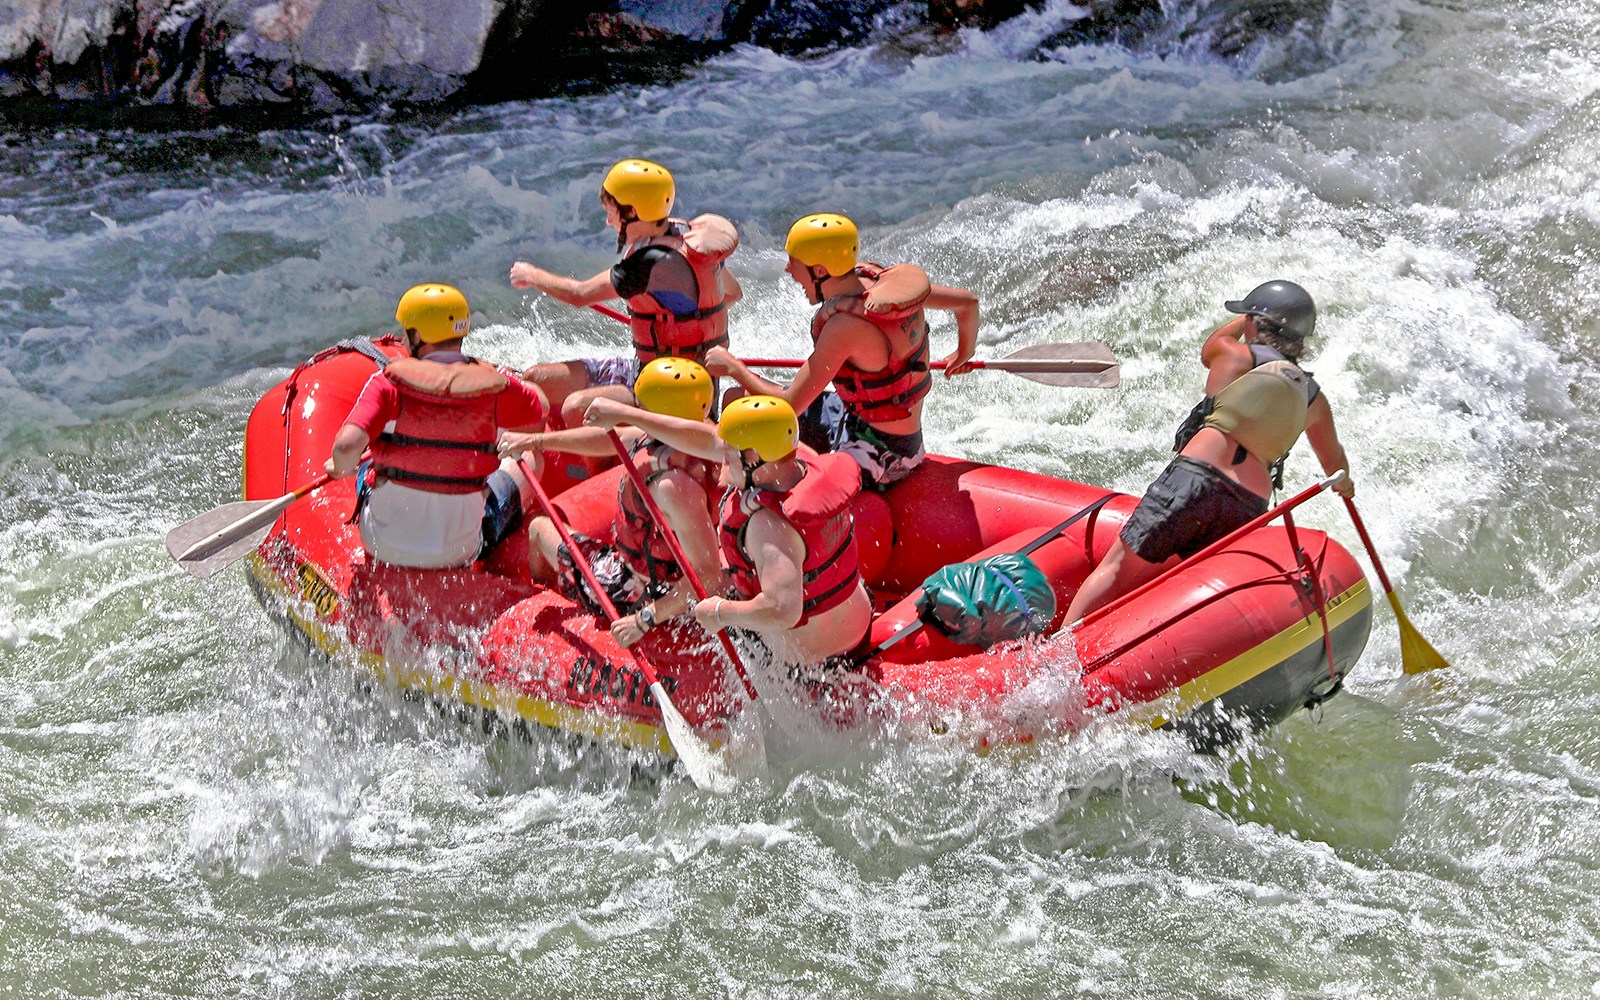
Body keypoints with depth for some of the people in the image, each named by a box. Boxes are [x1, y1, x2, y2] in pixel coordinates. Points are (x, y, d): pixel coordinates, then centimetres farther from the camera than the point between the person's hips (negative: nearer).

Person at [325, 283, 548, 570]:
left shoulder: (389, 383, -16)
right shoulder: (494, 387, -11)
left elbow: (347, 446, -27)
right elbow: (540, 409, 10)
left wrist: (342, 467, -4)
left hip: (382, 546, 0)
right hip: (458, 554, 0)